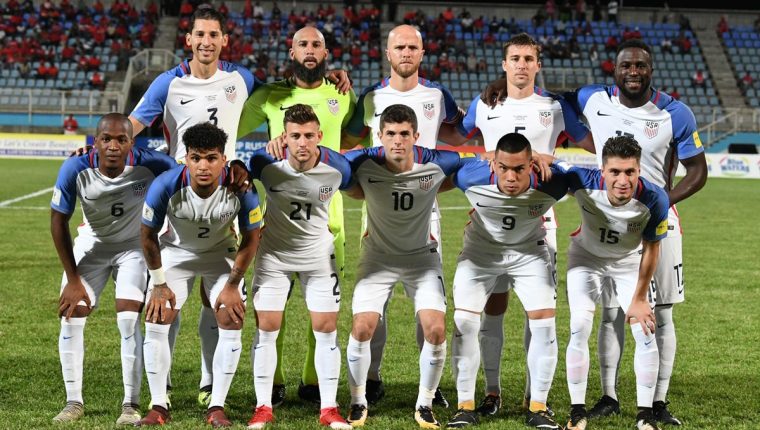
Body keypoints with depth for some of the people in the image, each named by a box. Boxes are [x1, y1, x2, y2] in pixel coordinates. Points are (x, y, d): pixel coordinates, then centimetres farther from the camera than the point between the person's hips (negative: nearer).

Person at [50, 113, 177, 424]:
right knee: (71, 316, -4)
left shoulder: (149, 165, -31)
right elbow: (59, 222, -14)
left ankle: (131, 404, -6)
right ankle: (74, 402, 8)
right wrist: (73, 280, -12)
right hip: (92, 244, 2)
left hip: (135, 244, -2)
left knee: (129, 319, -15)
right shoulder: (76, 170, -27)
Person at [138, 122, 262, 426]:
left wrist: (232, 286, -9)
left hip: (222, 254, 0)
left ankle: (216, 408, 0)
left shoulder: (241, 188, -31)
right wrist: (159, 284, -6)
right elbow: (148, 235, -13)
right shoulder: (165, 185, -31)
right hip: (176, 252, 0)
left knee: (232, 322, -11)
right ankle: (159, 407, 1)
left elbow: (250, 239, -13)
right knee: (155, 321, -11)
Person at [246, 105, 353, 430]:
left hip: (318, 253, 1)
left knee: (326, 328, -1)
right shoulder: (265, 162, -22)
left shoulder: (337, 167, -19)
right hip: (274, 253, -1)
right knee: (266, 328, -3)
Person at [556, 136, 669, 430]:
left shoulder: (654, 199, -33)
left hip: (629, 262, 1)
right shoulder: (583, 182, -36)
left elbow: (651, 249, -17)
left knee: (646, 332, -7)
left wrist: (639, 299, -10)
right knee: (579, 328, -12)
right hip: (586, 257, -1)